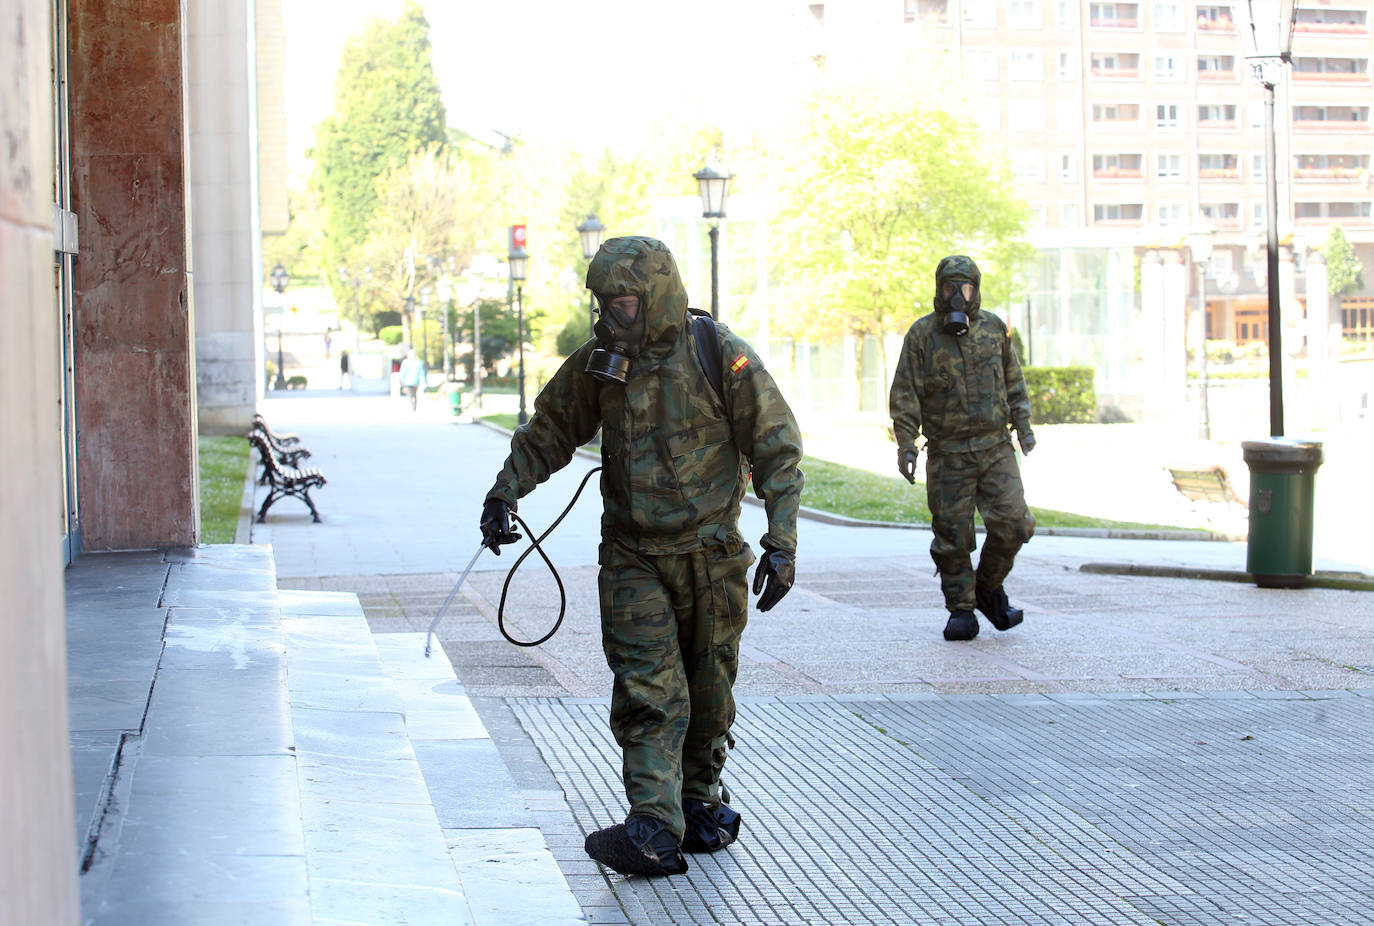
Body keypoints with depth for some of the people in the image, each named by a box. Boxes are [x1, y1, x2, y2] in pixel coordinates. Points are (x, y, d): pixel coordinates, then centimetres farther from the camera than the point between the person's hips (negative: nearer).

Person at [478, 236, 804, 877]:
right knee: (647, 691, -10)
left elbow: (777, 450, -7)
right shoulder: (597, 363, 0)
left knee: (707, 691, 10)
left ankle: (701, 795, 31)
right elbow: (549, 432, 15)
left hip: (710, 555, -2)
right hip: (632, 559, 2)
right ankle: (655, 830, -16)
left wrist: (782, 542, -12)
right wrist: (505, 491, 3)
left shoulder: (722, 357, -11)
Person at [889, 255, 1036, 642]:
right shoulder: (922, 334, -3)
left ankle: (989, 588, 15)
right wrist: (905, 444, -10)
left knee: (1013, 523, -8)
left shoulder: (994, 328, 7)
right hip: (947, 455, -2)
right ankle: (961, 610, 14)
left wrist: (1023, 425, 14)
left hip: (995, 447, 2)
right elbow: (905, 394, -4)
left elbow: (1013, 381, 18)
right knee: (952, 536, 0)